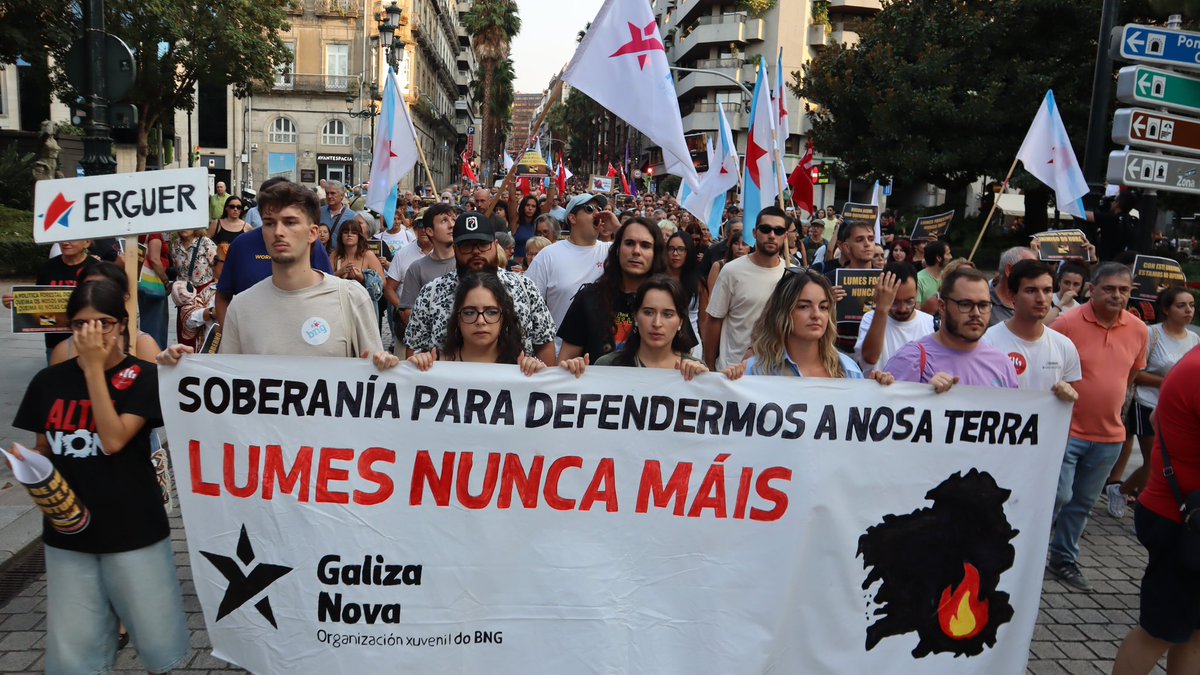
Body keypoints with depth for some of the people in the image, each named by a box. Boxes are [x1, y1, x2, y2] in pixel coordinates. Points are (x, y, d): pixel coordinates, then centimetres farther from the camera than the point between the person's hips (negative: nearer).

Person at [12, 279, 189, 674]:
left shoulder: (143, 376, -7)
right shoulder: (48, 382, 3)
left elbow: (114, 439, -20)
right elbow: (43, 450, 14)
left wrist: (94, 367, -18)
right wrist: (24, 460, -10)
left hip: (134, 531, -3)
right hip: (67, 530, 3)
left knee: (158, 642, 7)